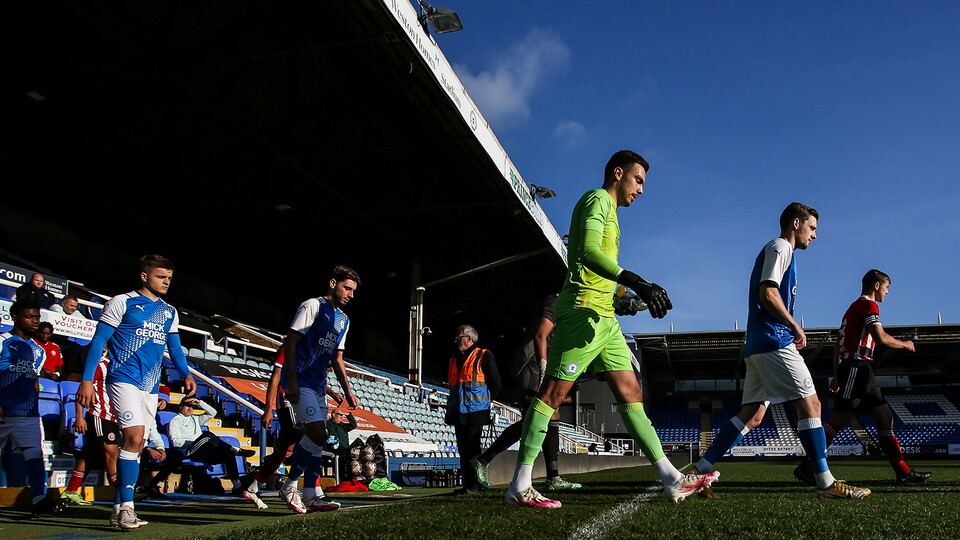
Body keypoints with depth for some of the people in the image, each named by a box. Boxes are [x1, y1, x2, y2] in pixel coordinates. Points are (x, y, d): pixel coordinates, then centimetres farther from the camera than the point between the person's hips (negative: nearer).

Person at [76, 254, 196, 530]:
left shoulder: (169, 313, 15)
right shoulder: (122, 302, -1)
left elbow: (174, 347, 20)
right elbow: (99, 340, -3)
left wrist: (186, 375, 3)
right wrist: (87, 380, -10)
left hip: (150, 386, 6)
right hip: (124, 380, -6)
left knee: (136, 445, 9)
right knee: (134, 438, -19)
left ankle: (121, 505, 17)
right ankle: (126, 508, -15)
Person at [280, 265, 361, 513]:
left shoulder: (343, 320, 18)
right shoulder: (312, 306, -6)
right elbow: (290, 341, -12)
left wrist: (347, 391, 16)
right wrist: (291, 381, -19)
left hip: (318, 385, 8)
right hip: (300, 381, -8)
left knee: (314, 438, 5)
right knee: (317, 432, -17)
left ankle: (311, 495, 8)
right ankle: (290, 485, -2)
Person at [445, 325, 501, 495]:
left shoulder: (484, 356, -1)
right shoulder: (453, 360, 19)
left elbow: (495, 383, -1)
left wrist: (485, 401, 3)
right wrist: (451, 407, 15)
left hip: (475, 411, -7)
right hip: (458, 411, 7)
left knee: (472, 448, -7)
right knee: (463, 448, 6)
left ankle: (474, 484, -3)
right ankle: (468, 484, 11)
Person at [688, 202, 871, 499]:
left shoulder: (777, 249, 27)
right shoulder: (780, 247, -3)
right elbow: (768, 293, -16)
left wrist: (791, 330, 17)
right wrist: (796, 327, -9)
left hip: (758, 346, 10)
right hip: (775, 342, -10)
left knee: (751, 415, 5)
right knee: (810, 404, -7)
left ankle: (700, 470, 1)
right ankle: (826, 483, -4)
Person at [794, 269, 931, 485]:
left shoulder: (854, 307, 25)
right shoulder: (869, 305, -4)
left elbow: (838, 345, 24)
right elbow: (881, 338, -15)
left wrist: (837, 374, 22)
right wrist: (904, 344, 4)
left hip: (853, 370, 11)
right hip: (857, 367, -11)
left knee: (885, 417, 10)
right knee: (840, 420, -14)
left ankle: (903, 472, 13)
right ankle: (805, 468, -15)